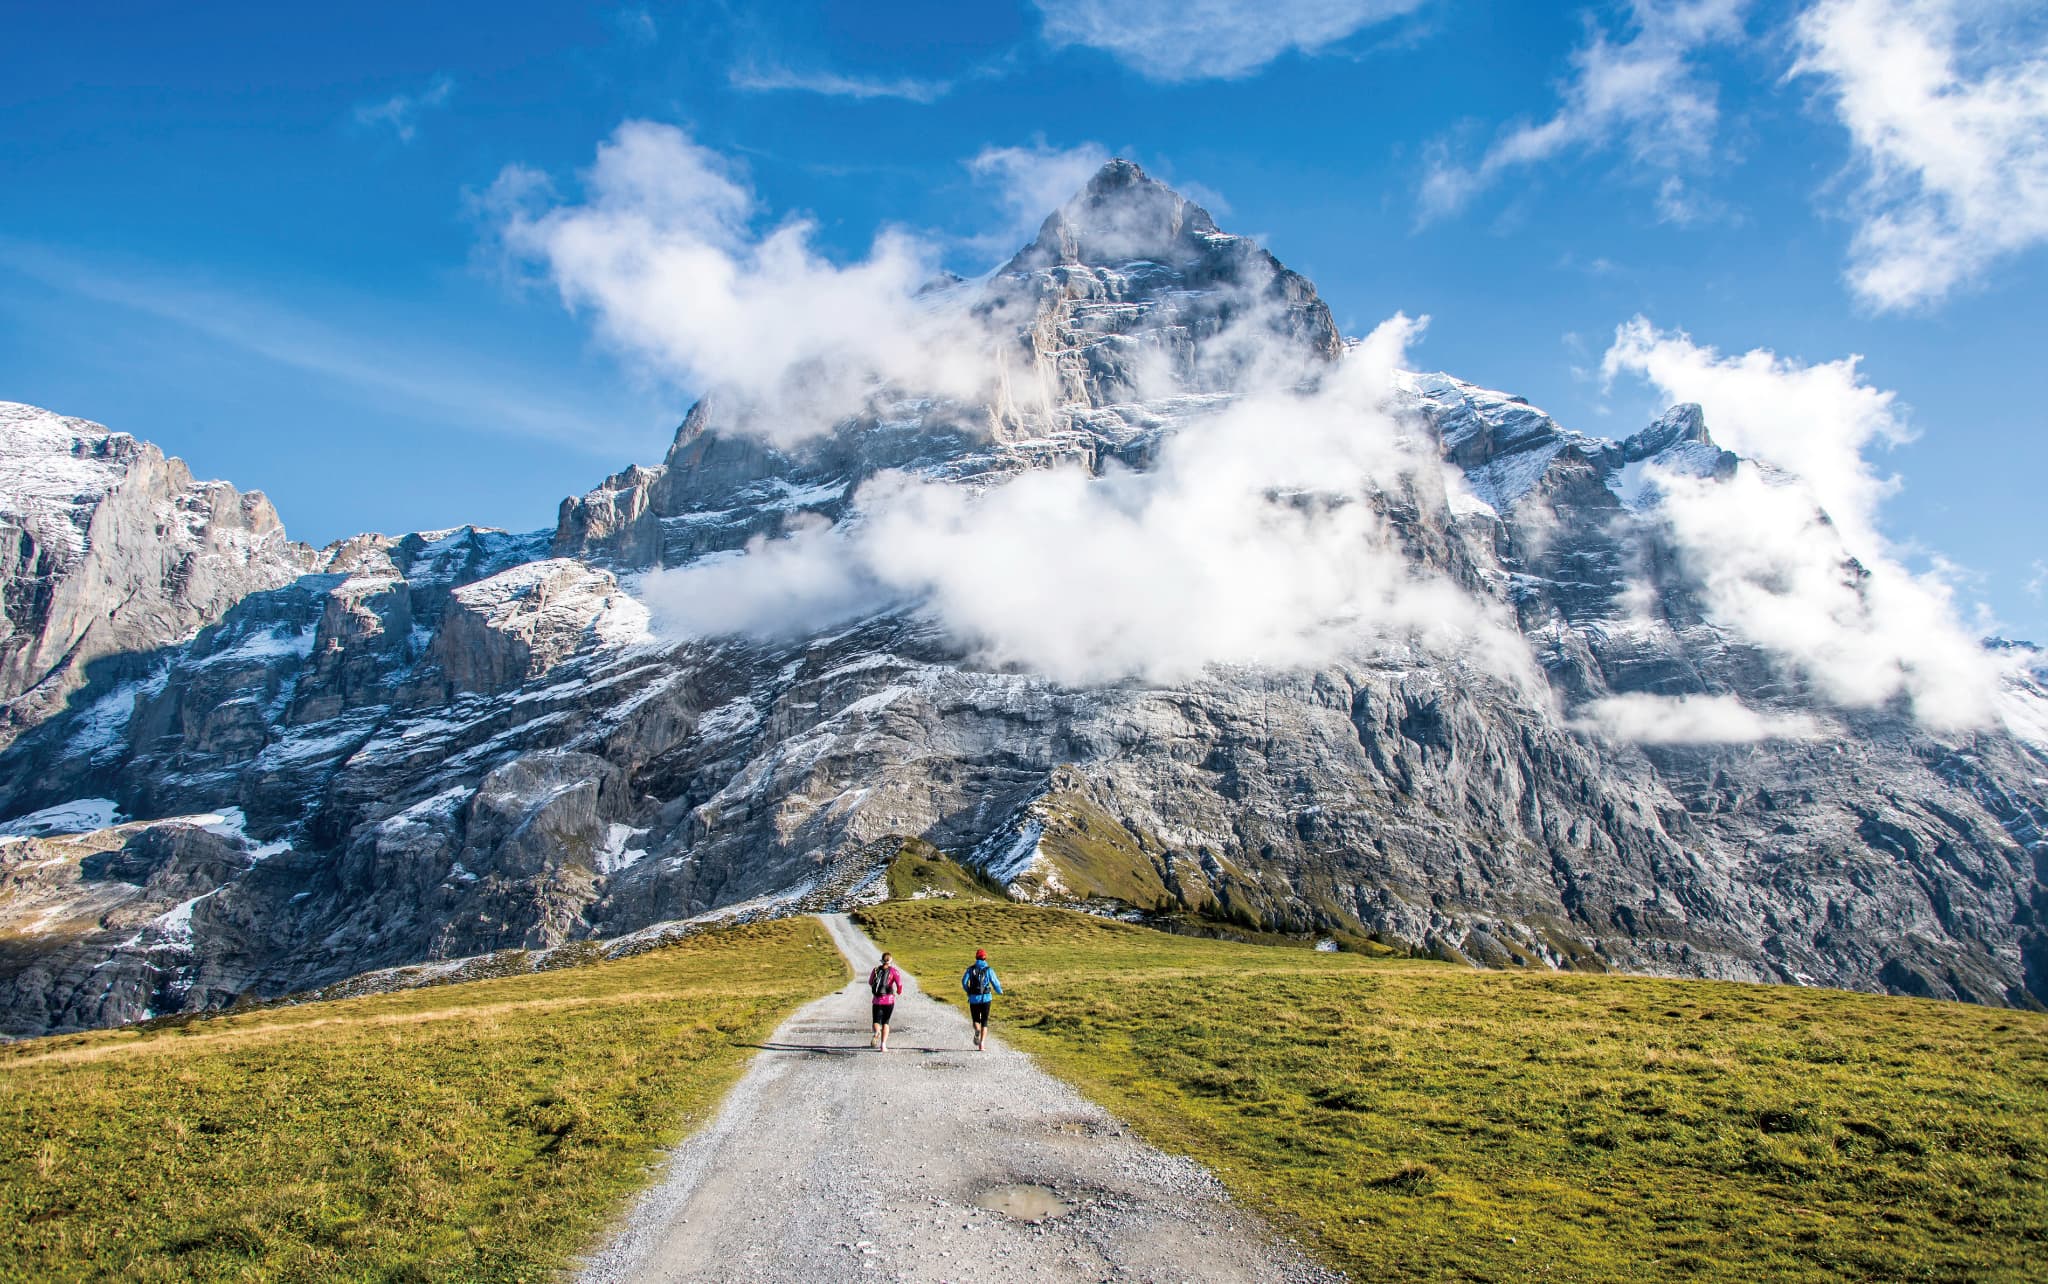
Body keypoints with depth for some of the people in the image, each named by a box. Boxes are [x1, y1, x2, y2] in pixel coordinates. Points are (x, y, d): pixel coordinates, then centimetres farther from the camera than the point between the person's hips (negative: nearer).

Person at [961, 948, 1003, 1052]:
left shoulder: (971, 969, 3)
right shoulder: (989, 970, -1)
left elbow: (964, 981, -5)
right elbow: (995, 983, -3)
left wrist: (968, 991, 13)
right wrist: (1000, 991, 18)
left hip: (973, 998, 1)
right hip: (986, 998, -1)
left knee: (976, 1019, 13)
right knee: (984, 1021, 9)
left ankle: (977, 1031, -22)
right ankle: (982, 1044, -3)